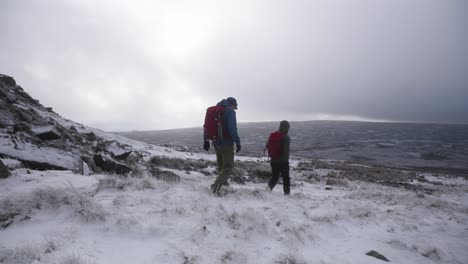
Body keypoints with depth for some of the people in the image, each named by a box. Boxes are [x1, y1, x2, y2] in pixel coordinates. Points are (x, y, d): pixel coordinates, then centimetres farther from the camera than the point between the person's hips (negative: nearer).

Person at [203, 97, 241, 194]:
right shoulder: (230, 111, -10)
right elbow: (232, 128, -21)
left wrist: (206, 140, 16)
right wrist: (237, 142, -15)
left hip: (216, 143, 7)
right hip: (227, 143, -7)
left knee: (221, 166, 20)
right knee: (228, 167, -2)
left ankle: (223, 182, 30)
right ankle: (216, 185, -16)